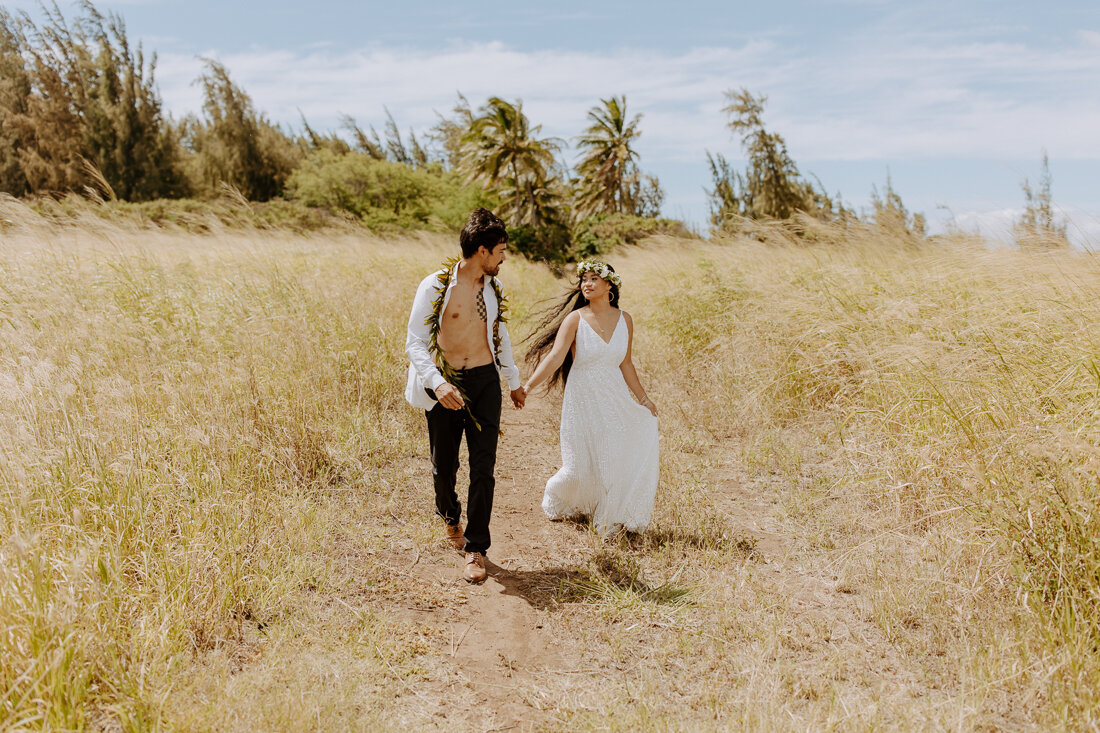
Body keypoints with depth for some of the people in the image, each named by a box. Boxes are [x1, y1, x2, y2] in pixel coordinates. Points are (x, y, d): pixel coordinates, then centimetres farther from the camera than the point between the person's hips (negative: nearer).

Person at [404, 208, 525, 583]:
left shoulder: (493, 286, 6)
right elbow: (414, 343, -12)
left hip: (484, 382, 3)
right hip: (444, 387, -3)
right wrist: (438, 383, -27)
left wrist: (514, 381, 29)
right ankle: (450, 516, 43)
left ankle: (476, 549, 8)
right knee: (444, 464, 10)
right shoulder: (435, 286, -11)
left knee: (483, 467, -3)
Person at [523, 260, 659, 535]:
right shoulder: (575, 319, -7)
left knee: (617, 461, -1)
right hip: (582, 398, -3)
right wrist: (527, 386, -29)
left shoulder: (624, 319, 5)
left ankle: (611, 517, 20)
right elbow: (555, 357, -17)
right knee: (580, 466, 2)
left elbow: (625, 363, 13)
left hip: (615, 399, 3)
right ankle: (556, 497, 35)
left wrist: (643, 398, 14)